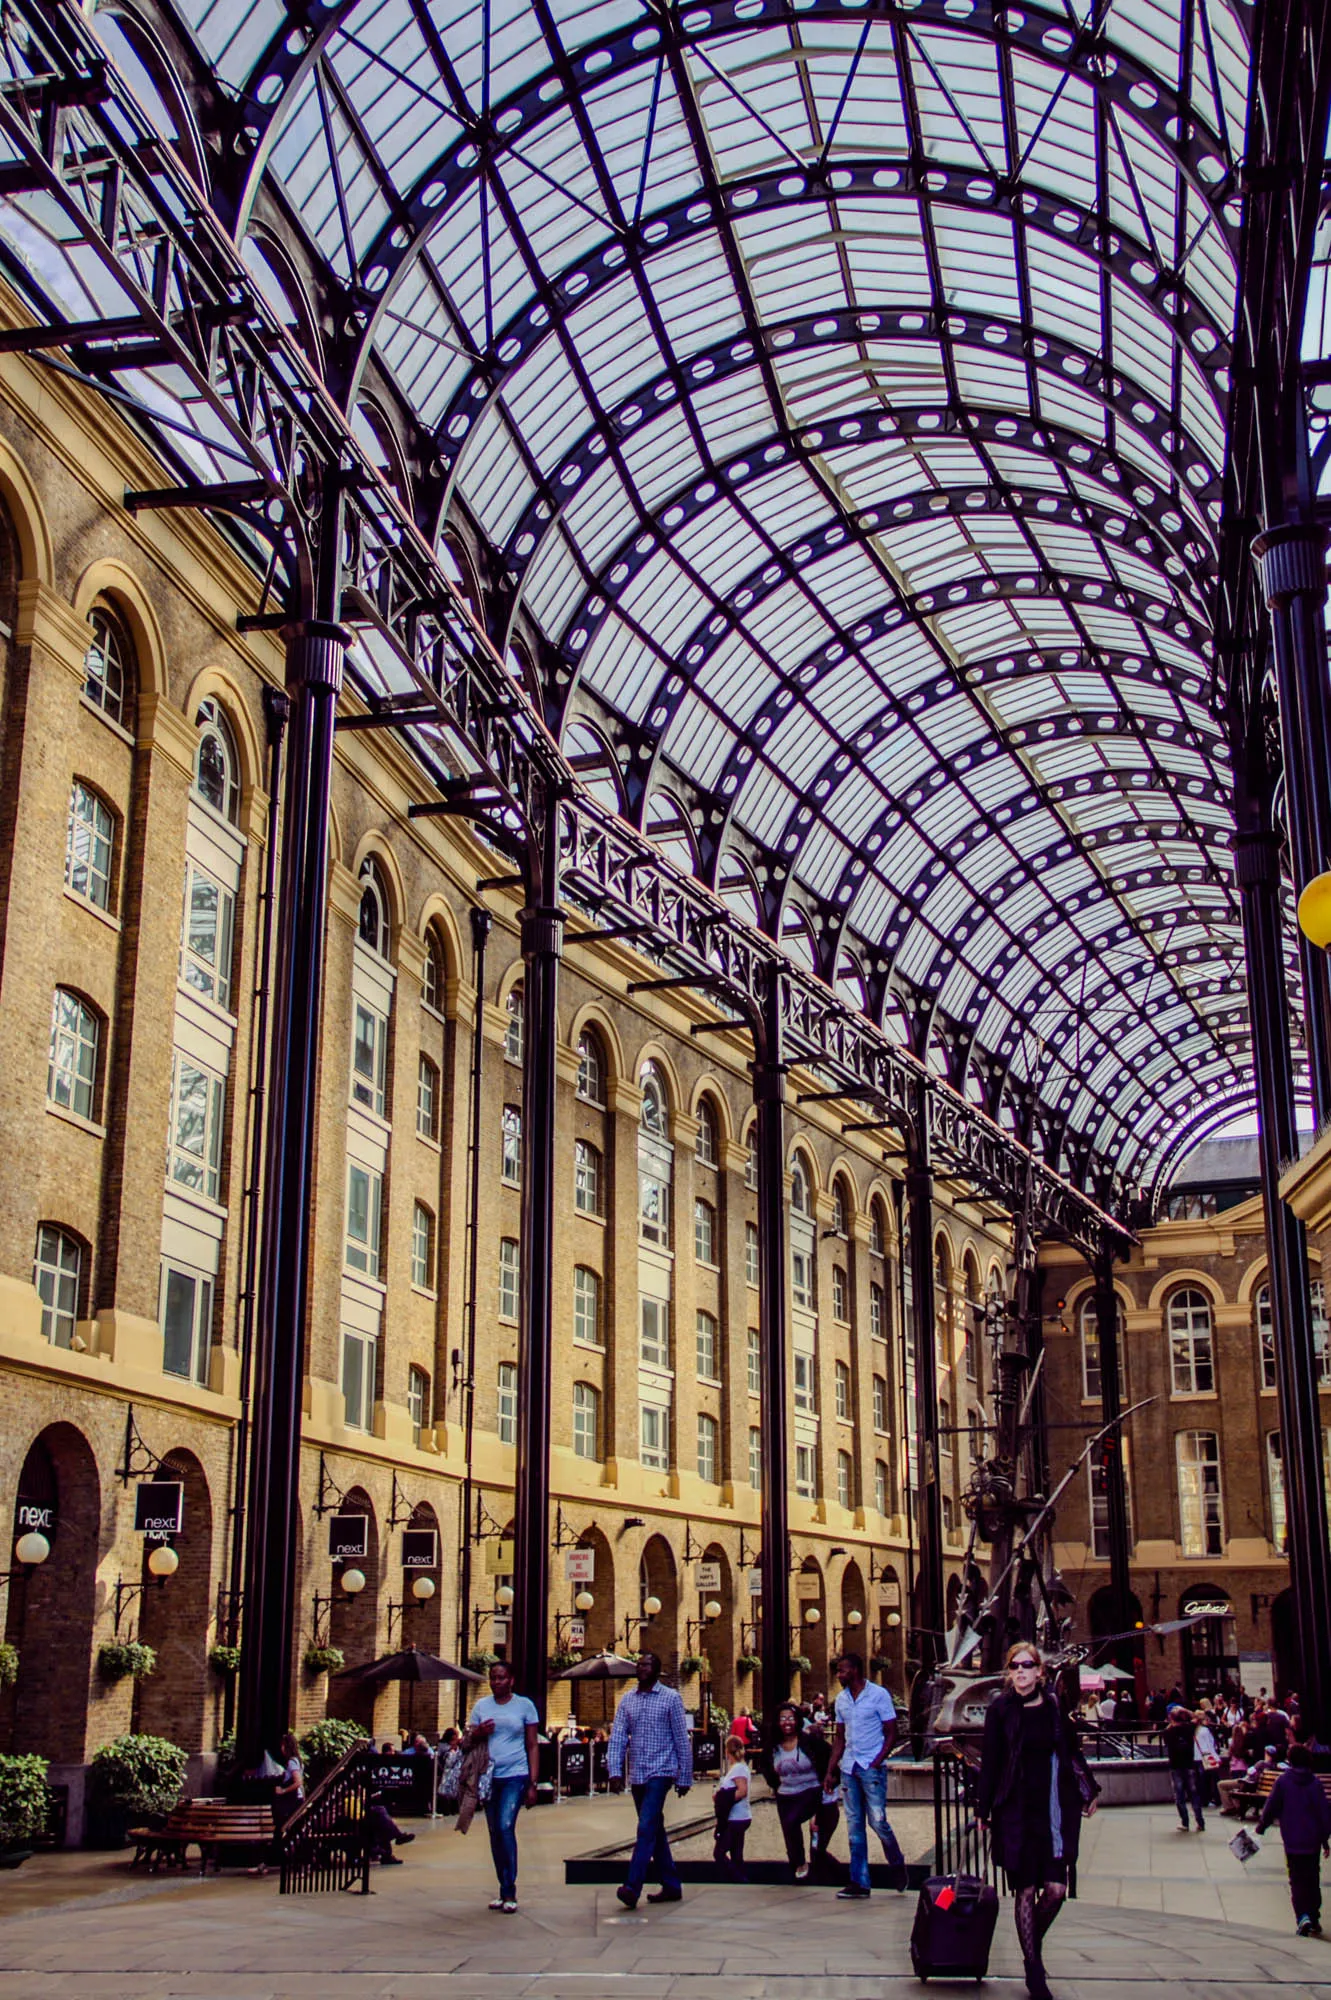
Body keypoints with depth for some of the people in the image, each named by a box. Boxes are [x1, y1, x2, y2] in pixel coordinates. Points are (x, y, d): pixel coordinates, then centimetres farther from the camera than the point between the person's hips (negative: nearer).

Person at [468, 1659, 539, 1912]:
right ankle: (504, 1890, 17)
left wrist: (533, 1784, -2)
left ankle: (510, 1892, -11)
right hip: (489, 1776, 4)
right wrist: (480, 1733, -10)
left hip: (515, 1775, -3)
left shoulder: (524, 1705, 3)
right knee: (494, 1833, 6)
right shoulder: (481, 1706, 9)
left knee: (506, 1827, -17)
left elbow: (532, 1746, 4)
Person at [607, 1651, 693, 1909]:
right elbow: (618, 1737, 4)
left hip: (661, 1772, -5)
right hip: (637, 1774, 5)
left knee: (647, 1828, -15)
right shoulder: (627, 1700, 9)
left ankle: (632, 1887, -21)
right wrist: (615, 1771, -9)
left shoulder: (670, 1697, -2)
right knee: (655, 1831, 11)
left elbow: (682, 1739, -1)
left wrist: (685, 1777, -2)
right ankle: (671, 1886, 20)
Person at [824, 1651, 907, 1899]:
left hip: (872, 1767, -5)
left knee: (877, 1821, -7)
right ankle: (859, 1882, 7)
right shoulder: (841, 1699, 11)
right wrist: (830, 1772, 8)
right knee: (854, 1826, 4)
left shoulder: (879, 1695, -5)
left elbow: (891, 1734, -5)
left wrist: (876, 1762, -15)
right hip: (848, 1768, 5)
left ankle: (897, 1864, 19)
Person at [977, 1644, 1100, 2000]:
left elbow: (1072, 1751, 14)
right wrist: (984, 1810, -1)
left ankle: (1033, 1942, 25)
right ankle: (1033, 1969, 13)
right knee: (1025, 1890, 1)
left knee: (1056, 1889, -2)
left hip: (1055, 1809, 2)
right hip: (1015, 1811, -2)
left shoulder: (1055, 1706, 4)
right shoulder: (1000, 1709, -3)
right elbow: (989, 1761, -1)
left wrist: (1088, 1790, 14)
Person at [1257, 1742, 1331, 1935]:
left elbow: (1271, 1807, -4)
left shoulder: (1283, 1781, -8)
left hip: (1293, 1841, -2)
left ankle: (1302, 1916, -18)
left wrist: (1260, 1827, 11)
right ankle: (1314, 1921, 21)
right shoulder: (1315, 1782, -3)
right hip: (1313, 1840, 2)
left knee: (1296, 1881, 2)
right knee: (1312, 1880, 16)